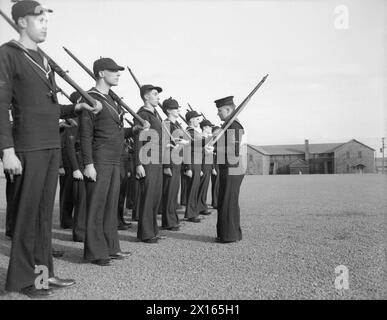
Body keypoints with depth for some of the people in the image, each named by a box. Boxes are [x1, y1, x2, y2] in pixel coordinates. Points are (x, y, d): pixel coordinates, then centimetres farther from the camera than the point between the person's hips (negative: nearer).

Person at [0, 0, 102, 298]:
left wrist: (77, 108, 7)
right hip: (29, 148, -7)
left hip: (52, 146, 7)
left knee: (45, 212, 10)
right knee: (27, 213, -1)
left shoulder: (44, 60, 18)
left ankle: (43, 271, 20)